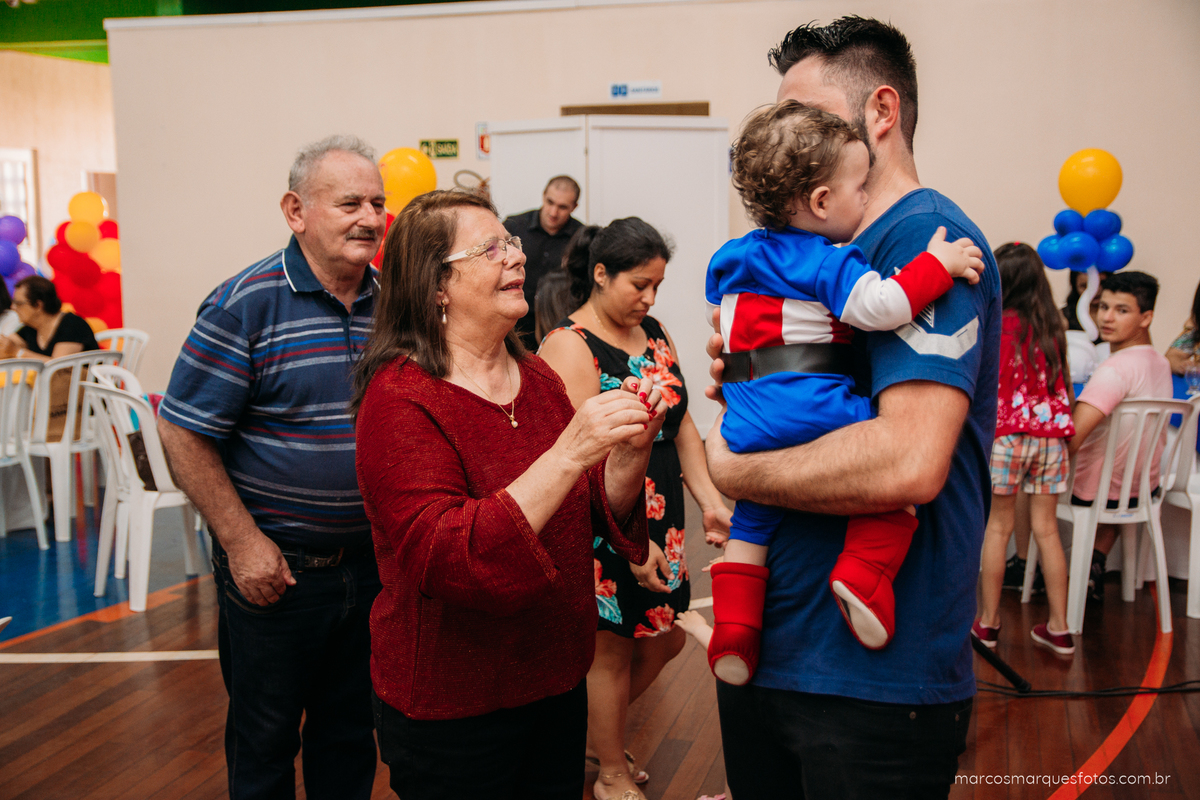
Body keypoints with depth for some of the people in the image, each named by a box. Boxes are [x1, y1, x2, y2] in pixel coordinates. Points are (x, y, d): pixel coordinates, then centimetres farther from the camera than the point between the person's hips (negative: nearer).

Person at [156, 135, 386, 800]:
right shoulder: (245, 305, -14)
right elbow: (183, 432, -13)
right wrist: (242, 542, -14)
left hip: (370, 563, 5)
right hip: (274, 569, -4)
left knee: (351, 735, 19)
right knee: (263, 742, 13)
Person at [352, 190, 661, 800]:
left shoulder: (536, 377, 5)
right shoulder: (401, 398, -17)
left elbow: (601, 516, 6)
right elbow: (446, 560, -27)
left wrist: (630, 450, -14)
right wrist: (568, 453, -32)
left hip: (556, 681, 7)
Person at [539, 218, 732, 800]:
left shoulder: (654, 333, 8)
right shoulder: (569, 347, -17)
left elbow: (681, 423, 10)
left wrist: (710, 501, -1)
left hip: (660, 522, 8)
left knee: (664, 640, 16)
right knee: (612, 650, 8)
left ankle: (597, 734, 40)